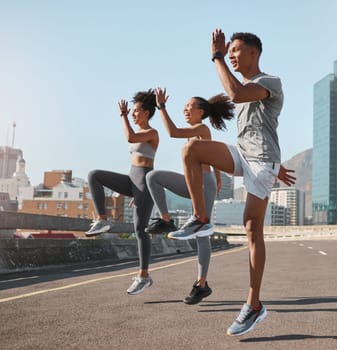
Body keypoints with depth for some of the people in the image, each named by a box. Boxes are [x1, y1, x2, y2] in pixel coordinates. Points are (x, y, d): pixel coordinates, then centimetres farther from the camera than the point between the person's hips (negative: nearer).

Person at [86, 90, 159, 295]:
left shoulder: (152, 133, -9)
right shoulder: (139, 134, 19)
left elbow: (130, 138, -28)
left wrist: (123, 115, -14)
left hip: (145, 183, -8)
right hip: (133, 181, 8)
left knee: (140, 230, -9)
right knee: (94, 175, -10)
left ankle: (144, 276, 1)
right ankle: (102, 221, -9)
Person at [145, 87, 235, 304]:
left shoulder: (202, 128, -11)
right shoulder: (196, 132, 16)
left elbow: (173, 133, -25)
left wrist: (162, 106, -18)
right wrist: (218, 180, 37)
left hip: (204, 185, -9)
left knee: (201, 235, -8)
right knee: (153, 176, -10)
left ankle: (202, 285, 0)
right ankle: (166, 221, -7)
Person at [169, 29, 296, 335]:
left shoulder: (272, 81, -2)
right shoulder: (243, 88, 23)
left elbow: (236, 94, -22)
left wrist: (217, 56, -14)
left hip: (262, 161, -7)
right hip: (242, 155, 7)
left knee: (253, 229, -11)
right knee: (191, 148, -18)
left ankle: (254, 305, -6)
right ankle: (201, 219, -13)